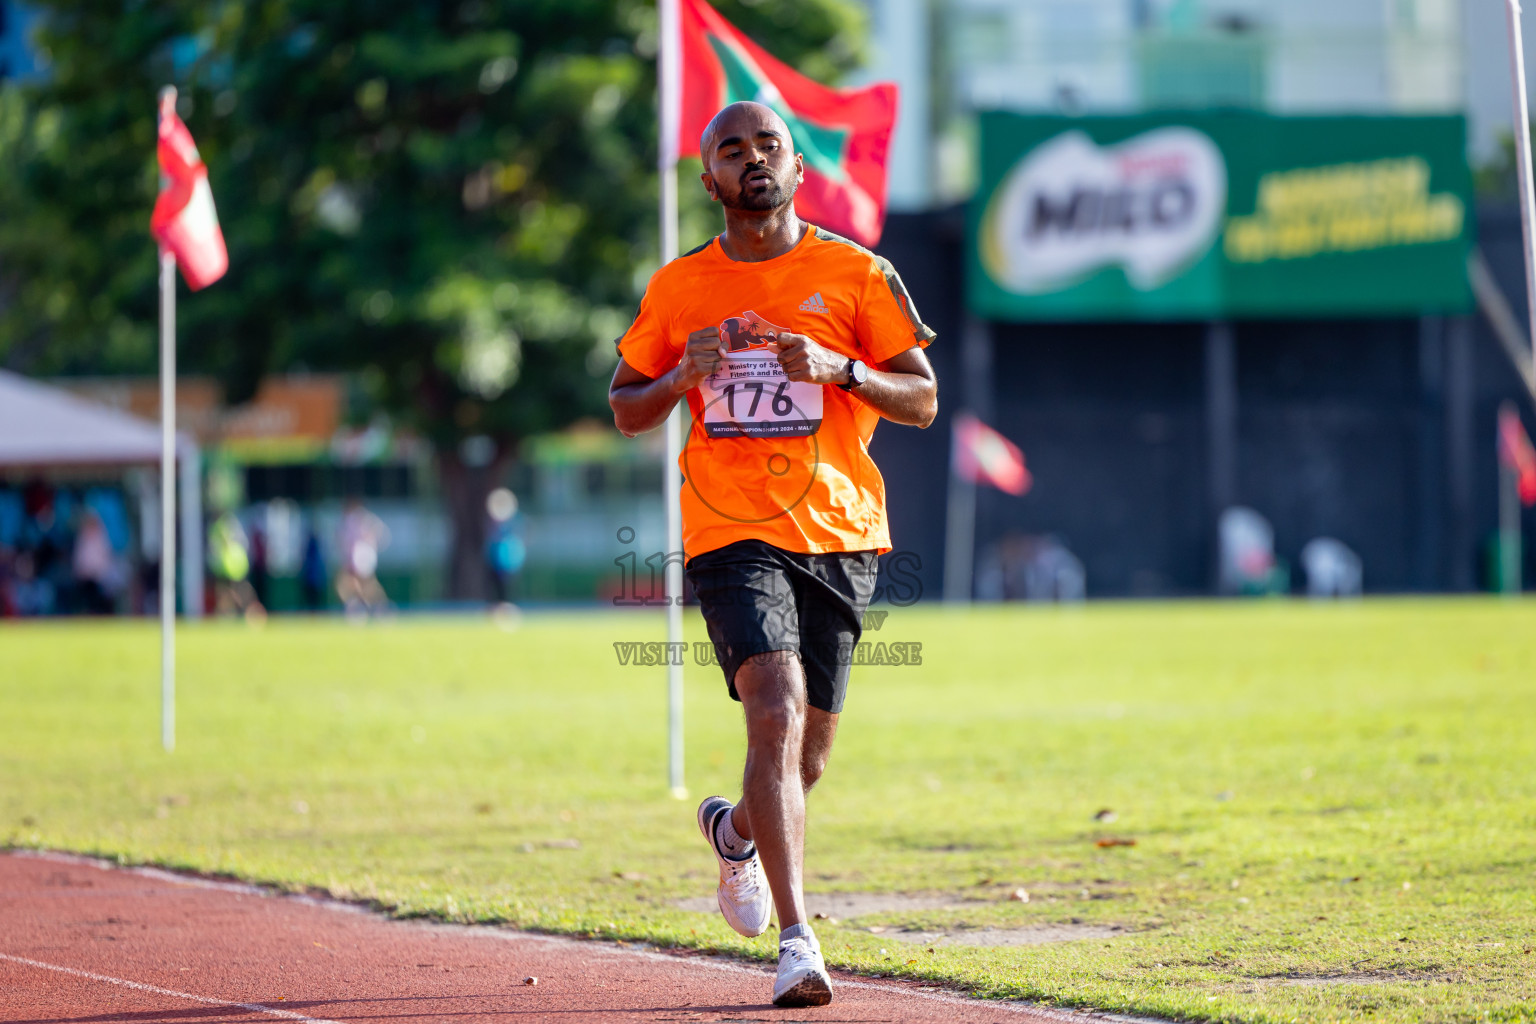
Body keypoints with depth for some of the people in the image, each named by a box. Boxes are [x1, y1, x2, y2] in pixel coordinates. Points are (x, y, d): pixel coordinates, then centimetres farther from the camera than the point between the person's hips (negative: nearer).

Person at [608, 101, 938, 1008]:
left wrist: (838, 368, -14)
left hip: (840, 534, 1)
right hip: (732, 534, -1)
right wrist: (682, 377, -6)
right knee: (776, 713, -22)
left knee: (806, 756, 8)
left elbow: (924, 401, 4)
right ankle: (797, 944, -25)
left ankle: (736, 829, 45)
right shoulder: (677, 288, 7)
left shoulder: (858, 275, 3)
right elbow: (625, 409, 15)